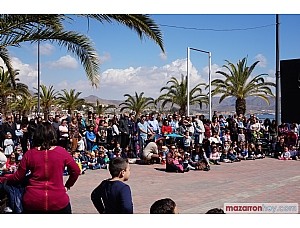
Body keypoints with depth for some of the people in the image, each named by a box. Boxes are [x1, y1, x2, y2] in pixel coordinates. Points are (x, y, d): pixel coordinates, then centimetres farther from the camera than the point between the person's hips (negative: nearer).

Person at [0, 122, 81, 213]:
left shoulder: (29, 154, -4)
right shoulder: (61, 152, -5)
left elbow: (18, 177, 5)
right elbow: (76, 171, 2)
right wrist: (67, 186, 17)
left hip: (32, 202, 2)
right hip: (58, 201, -1)